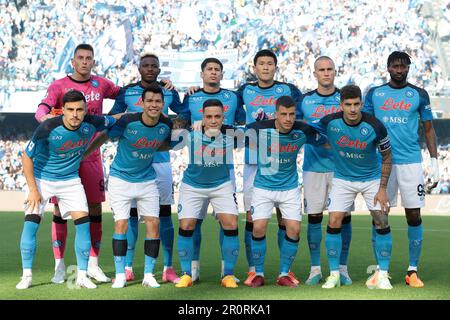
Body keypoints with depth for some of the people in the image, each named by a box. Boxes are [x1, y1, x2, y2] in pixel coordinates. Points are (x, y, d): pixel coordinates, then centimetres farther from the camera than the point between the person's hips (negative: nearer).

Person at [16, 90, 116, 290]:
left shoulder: (91, 124, -18)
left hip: (70, 180, 3)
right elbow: (27, 156, -16)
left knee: (83, 223, -6)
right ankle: (27, 276, -1)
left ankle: (82, 276, 4)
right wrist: (33, 189, -16)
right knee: (31, 222, -13)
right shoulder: (47, 128, -28)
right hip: (41, 178, -3)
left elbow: (112, 121, 8)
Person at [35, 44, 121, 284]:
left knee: (95, 209, 4)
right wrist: (45, 117, -40)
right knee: (60, 209, -2)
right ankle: (59, 266, 6)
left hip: (91, 155, 3)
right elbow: (42, 110, -17)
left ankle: (93, 265, 14)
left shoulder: (102, 85, 7)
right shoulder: (59, 86, -3)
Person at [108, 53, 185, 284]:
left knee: (165, 211, 2)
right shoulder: (127, 92, 5)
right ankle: (127, 268, 6)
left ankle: (168, 268, 6)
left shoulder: (169, 92, 8)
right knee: (132, 212, 0)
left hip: (160, 159, 1)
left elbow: (184, 115, 18)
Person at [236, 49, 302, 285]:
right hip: (253, 161, 1)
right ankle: (252, 270, 6)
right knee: (252, 216, -1)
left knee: (285, 216, -1)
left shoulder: (288, 90, 6)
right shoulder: (245, 91, 10)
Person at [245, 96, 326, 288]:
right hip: (263, 187, -2)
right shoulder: (260, 128, -18)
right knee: (259, 228, -11)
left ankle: (284, 274, 11)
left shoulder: (303, 131, -11)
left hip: (290, 187, 2)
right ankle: (258, 273, 8)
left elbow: (325, 142, 6)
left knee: (294, 229, -7)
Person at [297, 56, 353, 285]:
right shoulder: (305, 100, 6)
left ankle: (342, 268, 11)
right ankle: (315, 269, 10)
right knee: (314, 216, 1)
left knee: (344, 216, 0)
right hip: (313, 166, 0)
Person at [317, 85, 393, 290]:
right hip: (342, 179, 1)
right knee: (333, 222, -9)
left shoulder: (375, 126, -21)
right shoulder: (330, 122, -19)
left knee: (382, 222, -9)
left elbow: (387, 157, -8)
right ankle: (334, 274, 3)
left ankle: (383, 275, 2)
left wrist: (382, 189, -9)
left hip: (372, 178, -1)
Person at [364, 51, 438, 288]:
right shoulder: (374, 94, 8)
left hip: (410, 162, 0)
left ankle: (412, 271, 8)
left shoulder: (419, 95, 6)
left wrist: (434, 162, 2)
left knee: (414, 216, -1)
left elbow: (428, 130, 10)